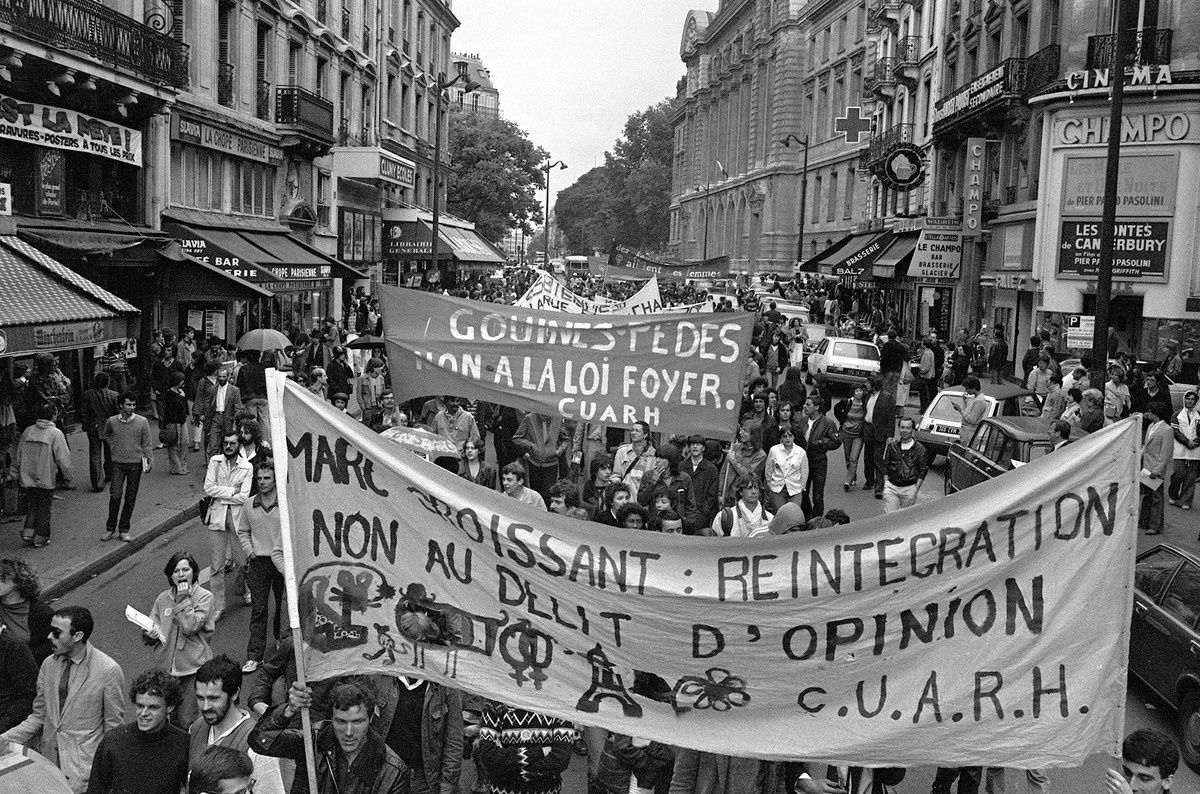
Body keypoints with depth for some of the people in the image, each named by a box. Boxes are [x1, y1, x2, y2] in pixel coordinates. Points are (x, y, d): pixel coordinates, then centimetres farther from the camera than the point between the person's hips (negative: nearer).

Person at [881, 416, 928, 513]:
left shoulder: (920, 449, -1)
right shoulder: (892, 445, 4)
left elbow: (923, 470, 3)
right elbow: (884, 466, 10)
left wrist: (916, 489, -5)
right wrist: (886, 482, 0)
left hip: (910, 488, -1)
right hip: (892, 486, 1)